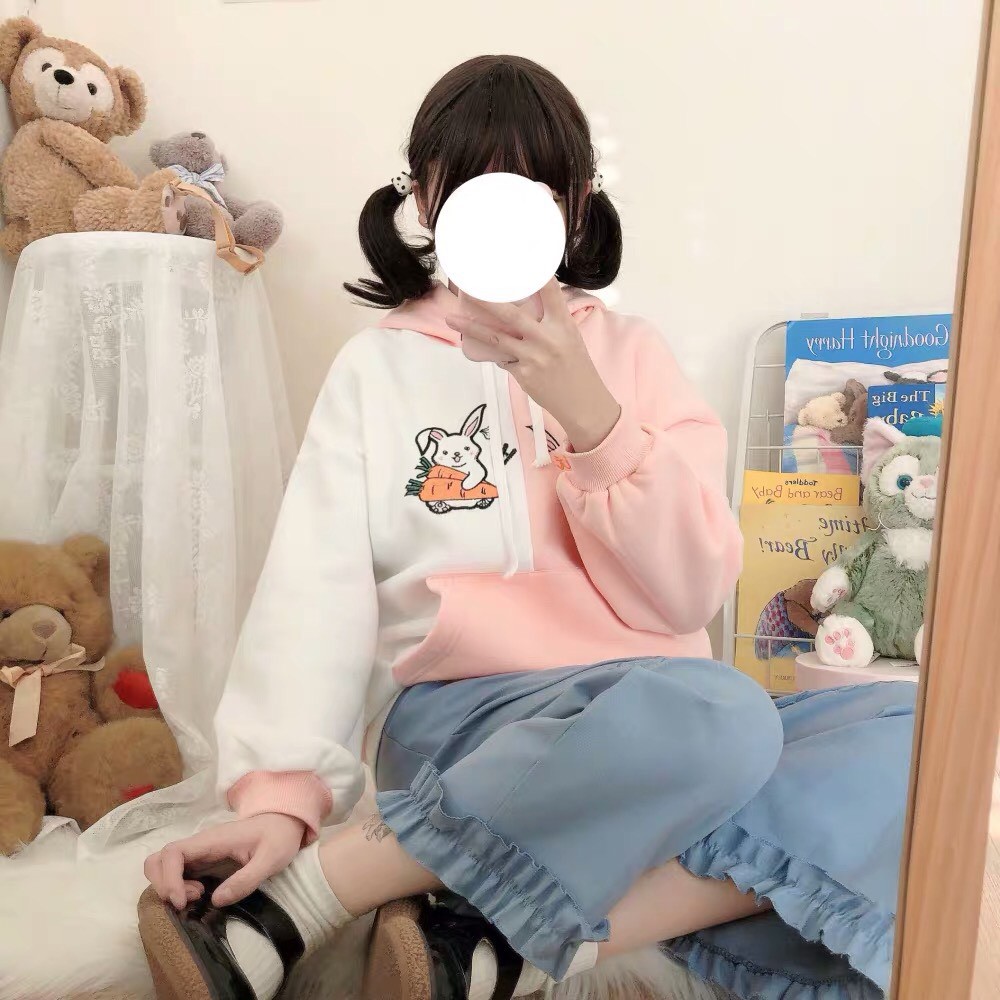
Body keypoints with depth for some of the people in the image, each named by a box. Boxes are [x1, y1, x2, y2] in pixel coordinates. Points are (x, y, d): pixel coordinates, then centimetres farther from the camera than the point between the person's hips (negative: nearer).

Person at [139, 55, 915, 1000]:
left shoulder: (630, 351, 9)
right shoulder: (380, 366, 4)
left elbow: (687, 595, 0)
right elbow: (315, 587, -8)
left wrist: (591, 418, -13)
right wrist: (280, 790, -23)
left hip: (659, 718, 4)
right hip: (461, 717, -3)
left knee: (910, 736, -21)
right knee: (718, 715, -34)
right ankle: (281, 914, -24)